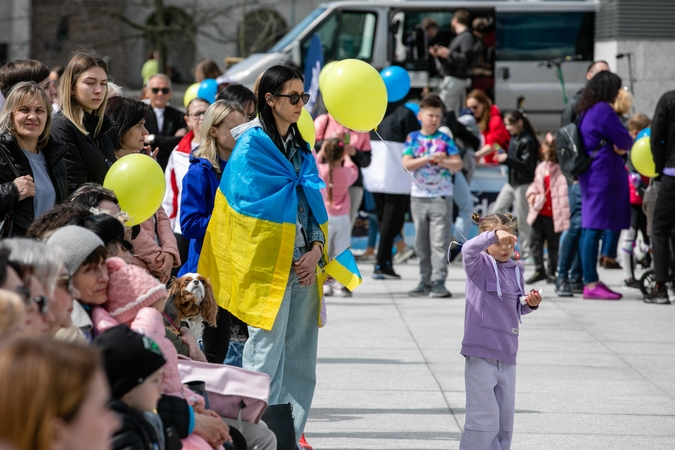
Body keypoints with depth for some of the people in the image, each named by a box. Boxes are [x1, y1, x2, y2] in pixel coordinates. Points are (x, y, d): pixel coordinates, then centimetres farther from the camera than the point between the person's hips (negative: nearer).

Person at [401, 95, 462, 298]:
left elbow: (458, 164, -2)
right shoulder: (413, 138, 5)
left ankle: (439, 281, -11)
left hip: (441, 197, -2)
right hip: (419, 196, 2)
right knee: (421, 243, 7)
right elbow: (407, 164, -7)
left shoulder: (445, 139, 3)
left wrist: (444, 161, -20)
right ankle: (425, 281, 14)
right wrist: (429, 158, -16)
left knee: (440, 241, -8)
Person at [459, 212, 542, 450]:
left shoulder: (516, 270, 11)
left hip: (507, 354, 6)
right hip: (481, 353, -6)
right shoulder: (479, 265, -5)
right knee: (485, 419, -7)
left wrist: (530, 304, 2)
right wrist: (495, 234, -42)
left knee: (505, 419, 12)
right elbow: (468, 249, -28)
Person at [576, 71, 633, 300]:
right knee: (596, 226, -11)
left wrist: (617, 146, 5)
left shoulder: (586, 112, 16)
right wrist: (626, 144, 9)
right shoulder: (603, 110, -13)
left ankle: (591, 281, 14)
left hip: (590, 175, 10)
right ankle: (591, 284, -13)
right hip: (604, 173, -10)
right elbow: (624, 140, -13)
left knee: (590, 227, 10)